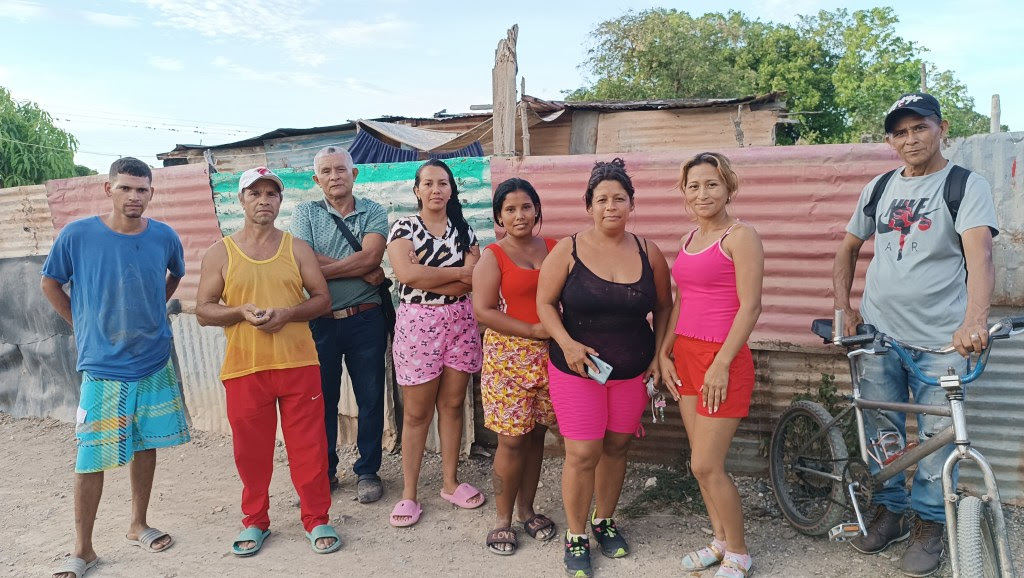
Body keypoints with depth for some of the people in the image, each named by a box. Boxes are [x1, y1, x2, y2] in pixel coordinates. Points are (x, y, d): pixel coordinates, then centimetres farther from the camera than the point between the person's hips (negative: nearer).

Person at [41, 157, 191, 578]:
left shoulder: (164, 237, -4)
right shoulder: (77, 235, -11)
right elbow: (50, 283, 4)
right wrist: (82, 325, 1)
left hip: (156, 361, 3)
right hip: (103, 366, -2)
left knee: (146, 444, 13)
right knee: (91, 458, 0)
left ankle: (138, 526, 30)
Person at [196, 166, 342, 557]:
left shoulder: (297, 249, 5)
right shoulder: (220, 253, 3)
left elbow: (323, 299, 5)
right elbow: (203, 311, 2)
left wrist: (288, 313, -14)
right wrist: (241, 312, -17)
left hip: (298, 364, 0)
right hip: (244, 368, 0)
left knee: (309, 446, 4)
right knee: (251, 450, 9)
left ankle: (317, 520, 18)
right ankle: (255, 522, 28)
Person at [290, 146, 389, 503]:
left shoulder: (373, 213, 3)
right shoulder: (305, 213, 5)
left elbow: (370, 256, -14)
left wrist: (323, 267, -14)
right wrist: (362, 271, -13)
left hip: (366, 320, 0)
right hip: (320, 321, 1)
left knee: (370, 397, 8)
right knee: (322, 398, 11)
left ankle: (368, 471, 23)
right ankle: (324, 471, 28)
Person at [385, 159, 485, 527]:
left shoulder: (464, 230, 8)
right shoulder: (403, 228, -1)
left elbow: (473, 281, -5)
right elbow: (405, 273, -18)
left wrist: (425, 279, -13)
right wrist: (457, 273, -10)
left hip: (460, 322, 3)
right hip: (418, 323, -3)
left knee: (453, 404, 10)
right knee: (416, 412, 2)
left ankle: (450, 482, 24)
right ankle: (409, 493, 12)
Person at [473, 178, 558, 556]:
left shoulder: (554, 249, 8)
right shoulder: (492, 256, -3)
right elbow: (482, 311, -11)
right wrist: (535, 331, -15)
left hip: (549, 354, 4)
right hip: (509, 355, -3)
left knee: (536, 434, 10)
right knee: (512, 438, -1)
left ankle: (527, 510, 27)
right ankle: (503, 519, 15)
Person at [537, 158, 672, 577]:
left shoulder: (649, 253, 1)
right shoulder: (568, 250, -7)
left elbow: (663, 308, 10)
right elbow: (545, 303, -3)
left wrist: (658, 357, 1)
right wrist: (567, 343, -17)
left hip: (633, 371, 3)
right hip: (577, 368, -3)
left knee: (616, 448, 13)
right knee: (583, 454, -3)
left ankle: (604, 522, 36)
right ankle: (575, 538, 17)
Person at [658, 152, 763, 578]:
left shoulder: (740, 236, -10)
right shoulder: (689, 239, 13)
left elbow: (750, 306, -15)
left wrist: (722, 364, -18)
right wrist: (664, 354, 10)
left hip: (722, 359, -7)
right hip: (685, 355, 7)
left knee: (706, 466, -3)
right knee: (702, 463, 13)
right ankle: (721, 540, 30)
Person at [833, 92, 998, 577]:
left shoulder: (967, 186, -4)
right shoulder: (880, 187, 9)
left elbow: (979, 255, -20)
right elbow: (848, 248, 19)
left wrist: (975, 318, -37)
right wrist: (843, 307, 6)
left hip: (941, 338, -4)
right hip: (877, 335, 4)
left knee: (936, 437, 5)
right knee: (881, 433, 12)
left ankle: (930, 525, 24)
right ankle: (890, 511, 31)